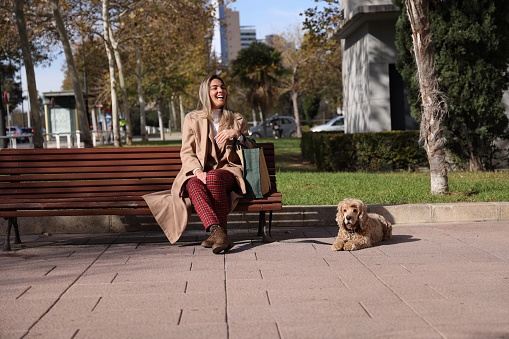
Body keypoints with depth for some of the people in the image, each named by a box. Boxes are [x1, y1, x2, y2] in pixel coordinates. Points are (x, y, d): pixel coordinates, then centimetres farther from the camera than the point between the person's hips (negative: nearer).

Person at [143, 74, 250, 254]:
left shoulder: (237, 119, 18)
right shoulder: (192, 119, 14)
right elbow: (187, 152, 6)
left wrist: (235, 133, -14)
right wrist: (198, 172, -15)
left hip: (227, 171, 0)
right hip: (198, 173, 0)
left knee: (214, 178, -37)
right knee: (195, 186, -37)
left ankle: (220, 232, -36)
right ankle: (217, 232, -55)